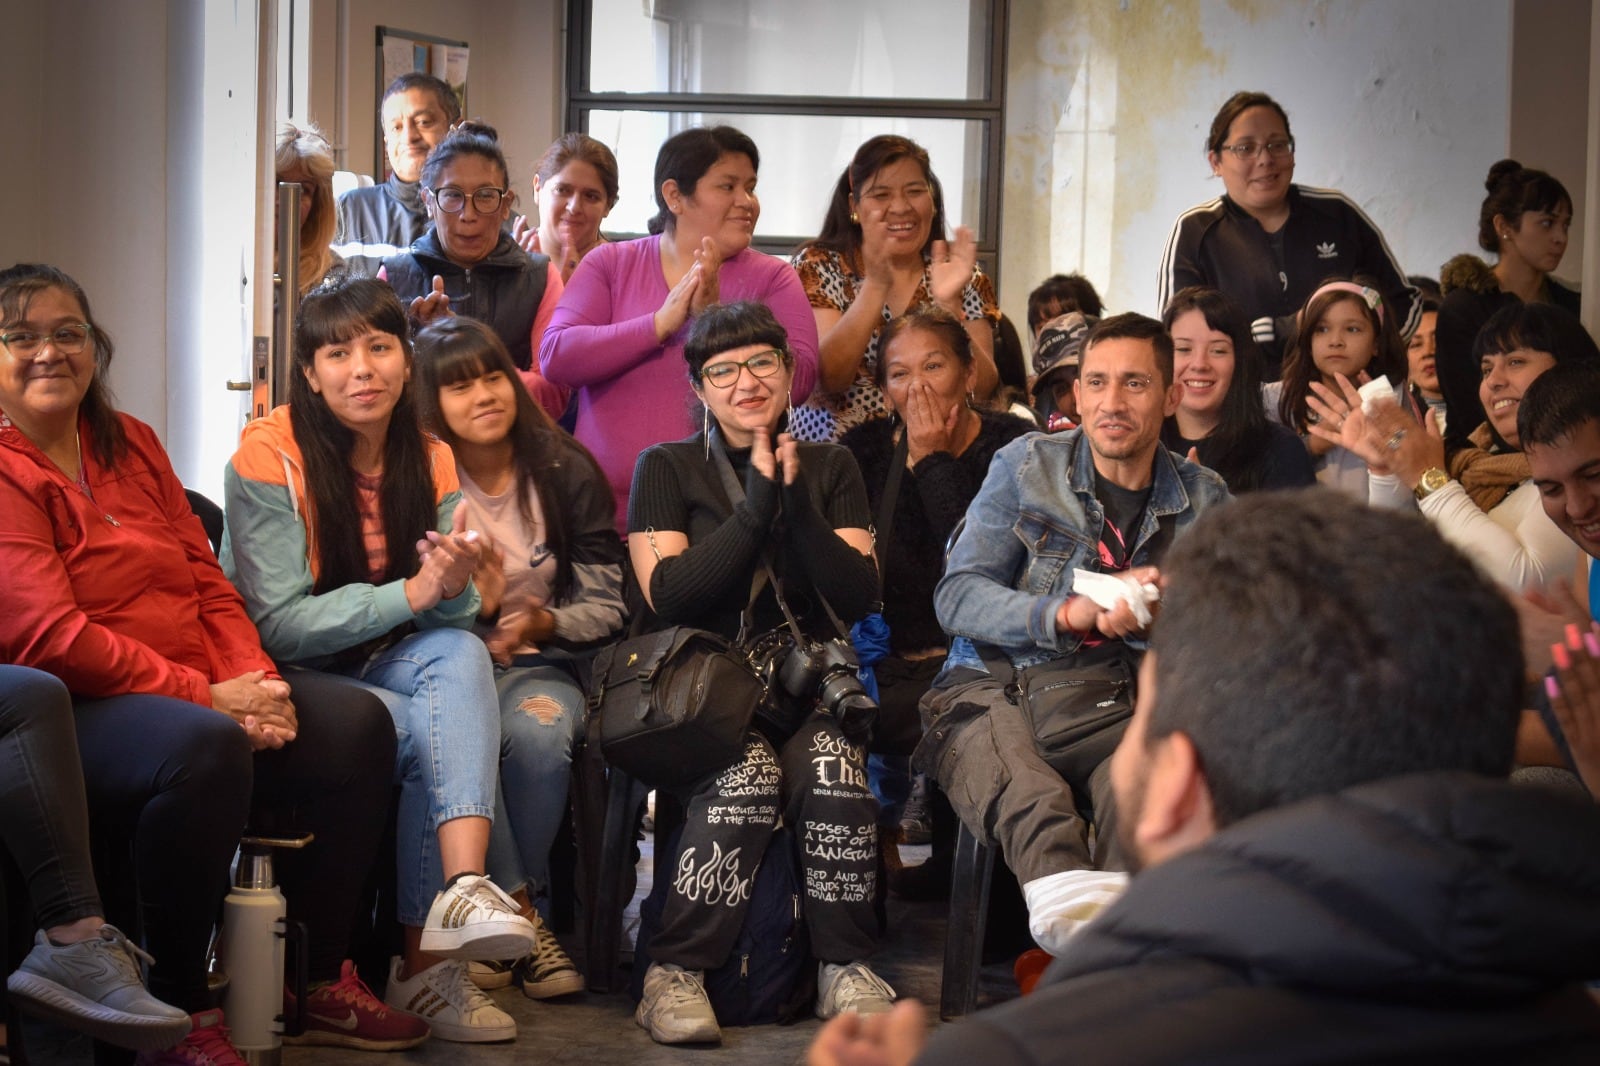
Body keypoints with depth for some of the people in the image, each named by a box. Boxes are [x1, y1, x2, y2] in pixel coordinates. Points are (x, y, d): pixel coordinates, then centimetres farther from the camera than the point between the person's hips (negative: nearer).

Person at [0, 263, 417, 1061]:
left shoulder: (129, 444, 17)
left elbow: (205, 578, 14)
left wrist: (252, 680, -6)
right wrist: (206, 698, -18)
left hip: (208, 690, 8)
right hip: (75, 714, -8)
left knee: (354, 723, -10)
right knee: (205, 748, -37)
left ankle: (325, 980, 1)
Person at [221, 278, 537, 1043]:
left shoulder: (429, 462, 4)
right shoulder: (270, 458, -12)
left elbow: (450, 622, 2)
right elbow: (279, 624, -17)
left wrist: (454, 587, -23)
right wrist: (412, 592, -24)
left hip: (389, 667, 5)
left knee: (461, 653, -29)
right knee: (433, 733, -30)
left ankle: (462, 889, -44)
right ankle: (427, 962, -20)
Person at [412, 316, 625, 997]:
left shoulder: (565, 473, 4)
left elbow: (607, 604, 4)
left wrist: (544, 622, -16)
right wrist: (467, 606, -22)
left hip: (539, 663, 1)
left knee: (539, 729, -34)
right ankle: (522, 916, -25)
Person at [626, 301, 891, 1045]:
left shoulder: (830, 468, 15)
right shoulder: (667, 469, 9)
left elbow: (859, 596, 3)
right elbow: (666, 594, -6)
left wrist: (798, 506, -10)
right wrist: (756, 506, -11)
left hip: (810, 683, 2)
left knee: (834, 769, -31)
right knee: (746, 775, -33)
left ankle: (846, 967, -21)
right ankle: (675, 971, -27)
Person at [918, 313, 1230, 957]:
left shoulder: (1204, 501, 15)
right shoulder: (1025, 466, 11)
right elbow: (958, 597, 1)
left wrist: (1152, 623, -17)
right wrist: (1069, 613, -16)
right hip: (994, 686, -1)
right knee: (1034, 806, -41)